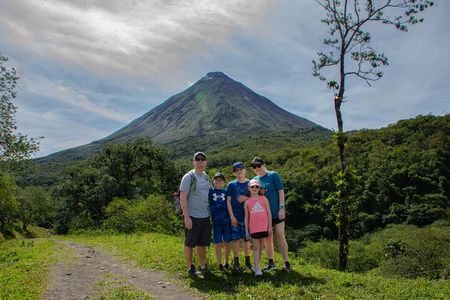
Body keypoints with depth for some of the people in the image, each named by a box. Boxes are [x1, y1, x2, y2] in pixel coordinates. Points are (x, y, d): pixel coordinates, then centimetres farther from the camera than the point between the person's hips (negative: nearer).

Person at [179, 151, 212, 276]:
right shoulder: (189, 177, -11)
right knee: (189, 243, 4)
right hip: (192, 216, -7)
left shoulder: (207, 177, 11)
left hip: (205, 216, 7)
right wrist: (186, 217, -19)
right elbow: (183, 198, -15)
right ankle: (190, 268, 15)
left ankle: (203, 267, 26)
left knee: (202, 244, 15)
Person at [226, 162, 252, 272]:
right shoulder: (231, 185, 3)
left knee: (247, 238, 7)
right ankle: (236, 262, 13)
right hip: (235, 216, -1)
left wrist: (246, 198, -13)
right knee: (236, 239, 3)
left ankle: (247, 261, 18)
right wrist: (231, 216, -7)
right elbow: (228, 201, 1)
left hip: (247, 216, 1)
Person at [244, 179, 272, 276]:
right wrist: (246, 231, 3)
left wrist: (270, 226, -1)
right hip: (253, 228, -1)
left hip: (264, 227, 1)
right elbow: (246, 217, 7)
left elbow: (269, 213, 3)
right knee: (255, 248, 0)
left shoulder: (263, 199, 3)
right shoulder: (247, 202, 4)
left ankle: (256, 265, 22)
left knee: (260, 247, 10)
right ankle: (257, 268, -1)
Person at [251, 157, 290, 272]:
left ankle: (286, 262, 3)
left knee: (280, 236, -5)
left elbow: (281, 191, -7)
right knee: (268, 237, 11)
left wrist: (281, 208, -13)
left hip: (276, 212, -5)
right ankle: (271, 262, 22)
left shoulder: (273, 175, -4)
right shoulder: (255, 180, 9)